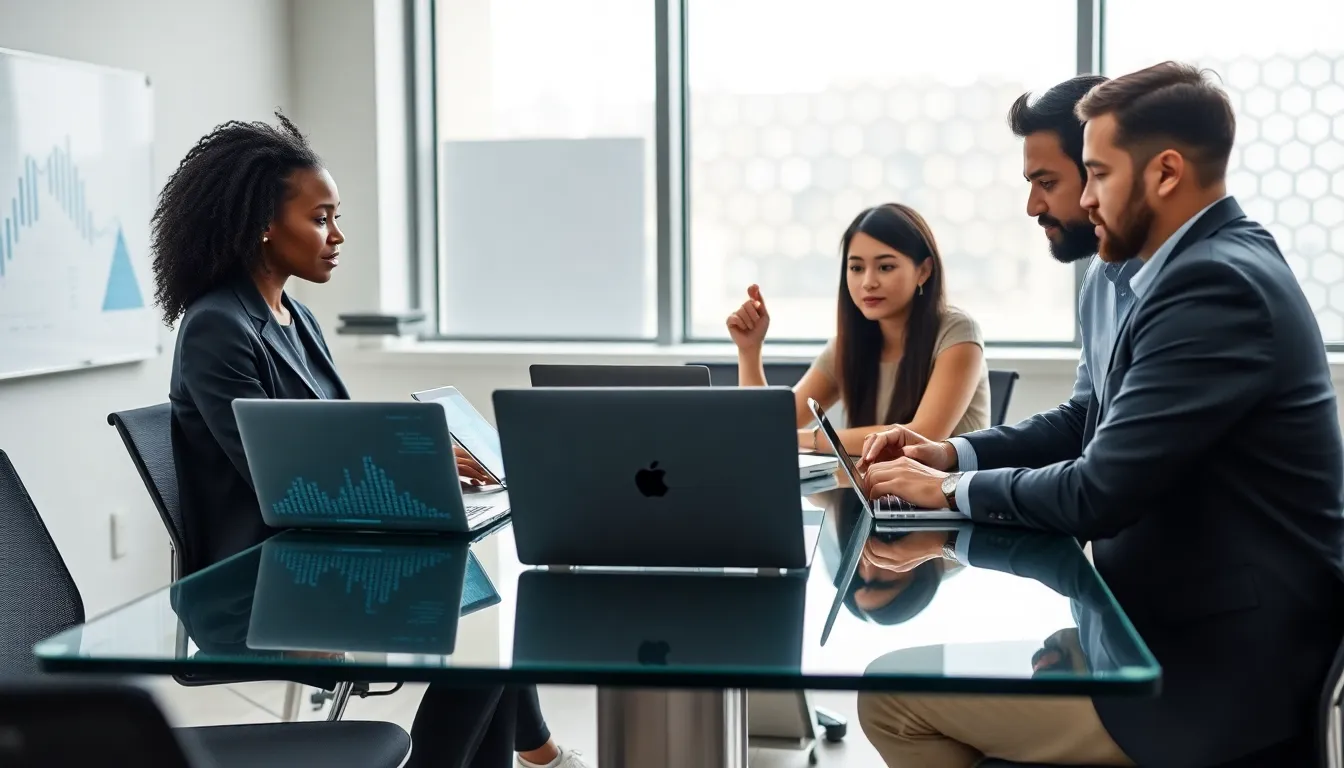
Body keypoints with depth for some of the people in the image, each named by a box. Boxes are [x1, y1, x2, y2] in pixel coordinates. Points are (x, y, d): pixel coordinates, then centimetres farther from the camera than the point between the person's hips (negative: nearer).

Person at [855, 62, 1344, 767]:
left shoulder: (1216, 283, -22)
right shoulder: (1207, 264, 10)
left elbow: (1098, 494, -24)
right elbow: (1094, 424, 17)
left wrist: (951, 489, -8)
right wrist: (950, 453, 4)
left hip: (1217, 665, -10)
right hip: (1187, 622, 10)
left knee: (892, 697, -8)